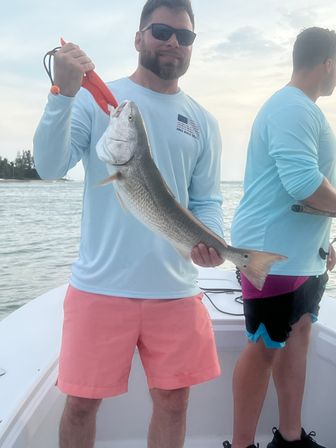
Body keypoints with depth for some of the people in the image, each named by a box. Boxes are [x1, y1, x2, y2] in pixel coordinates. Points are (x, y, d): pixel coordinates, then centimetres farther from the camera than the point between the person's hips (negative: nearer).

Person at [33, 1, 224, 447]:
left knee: (173, 401, 14)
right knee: (81, 402, 10)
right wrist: (63, 94, -22)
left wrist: (211, 241, -10)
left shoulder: (203, 122, 10)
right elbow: (51, 167, -9)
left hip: (176, 290, 3)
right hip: (100, 286, -2)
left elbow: (208, 201, 10)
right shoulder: (97, 98, 2)